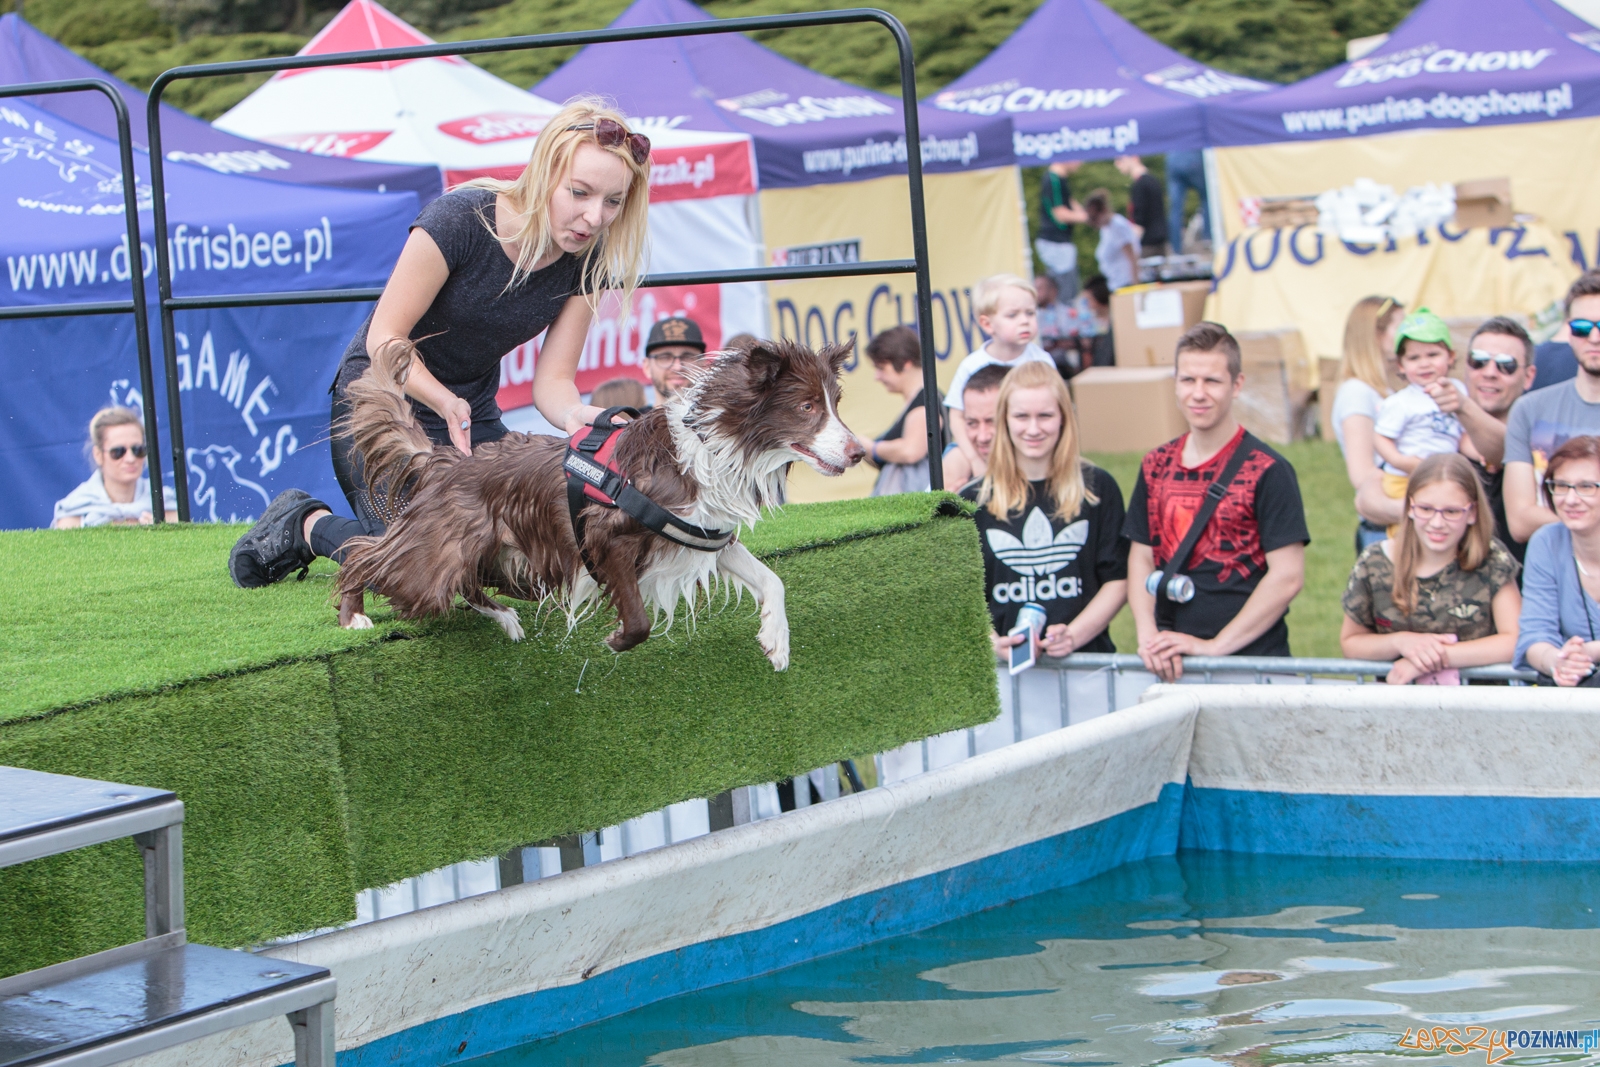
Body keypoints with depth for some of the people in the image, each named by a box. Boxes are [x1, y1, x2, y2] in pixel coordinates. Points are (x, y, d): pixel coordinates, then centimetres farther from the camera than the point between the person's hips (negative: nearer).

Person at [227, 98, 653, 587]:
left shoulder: (585, 262, -11)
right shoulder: (460, 220, -28)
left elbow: (552, 380, -11)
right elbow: (385, 338, -22)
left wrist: (576, 416, -35)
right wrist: (446, 403, -39)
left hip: (473, 410, 6)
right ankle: (305, 524, 11)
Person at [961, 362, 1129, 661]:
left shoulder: (1098, 489, 10)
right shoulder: (973, 501, 8)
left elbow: (1117, 581, 9)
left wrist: (1074, 635, -6)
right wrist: (991, 643, -12)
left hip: (1085, 658, 0)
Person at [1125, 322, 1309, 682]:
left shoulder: (1267, 471, -6)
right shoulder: (1156, 466, 10)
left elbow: (1287, 576, -10)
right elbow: (1141, 558, 13)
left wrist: (1215, 646, -13)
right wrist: (1148, 637, -3)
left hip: (1251, 662, -4)